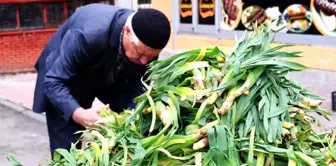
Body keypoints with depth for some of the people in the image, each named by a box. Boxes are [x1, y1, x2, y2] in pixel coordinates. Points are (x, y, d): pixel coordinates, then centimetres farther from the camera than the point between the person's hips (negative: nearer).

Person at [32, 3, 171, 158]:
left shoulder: (147, 44, -24)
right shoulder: (90, 35, -41)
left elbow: (137, 85, -12)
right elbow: (53, 81, -35)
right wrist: (77, 113, -52)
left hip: (110, 77, 5)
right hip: (67, 80, -4)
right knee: (68, 148, -7)